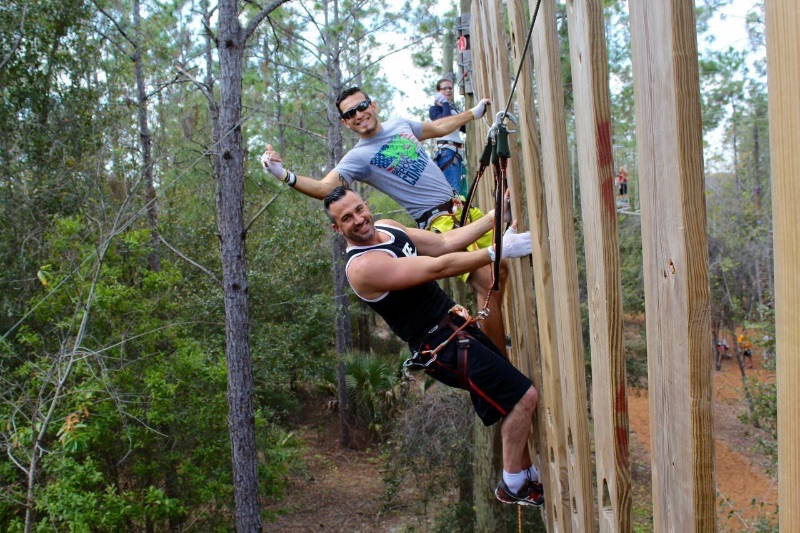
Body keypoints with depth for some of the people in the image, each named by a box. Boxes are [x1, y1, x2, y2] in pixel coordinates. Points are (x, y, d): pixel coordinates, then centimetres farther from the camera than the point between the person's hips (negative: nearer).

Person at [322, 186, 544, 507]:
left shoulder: (386, 228, 6)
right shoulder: (363, 266, -23)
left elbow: (445, 242, 7)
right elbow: (439, 267, -27)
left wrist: (495, 216, 2)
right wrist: (500, 250, -27)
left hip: (455, 324, 9)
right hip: (441, 345, -9)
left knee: (513, 393, 14)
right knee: (523, 395, -11)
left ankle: (529, 476, 29)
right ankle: (512, 487, 5)